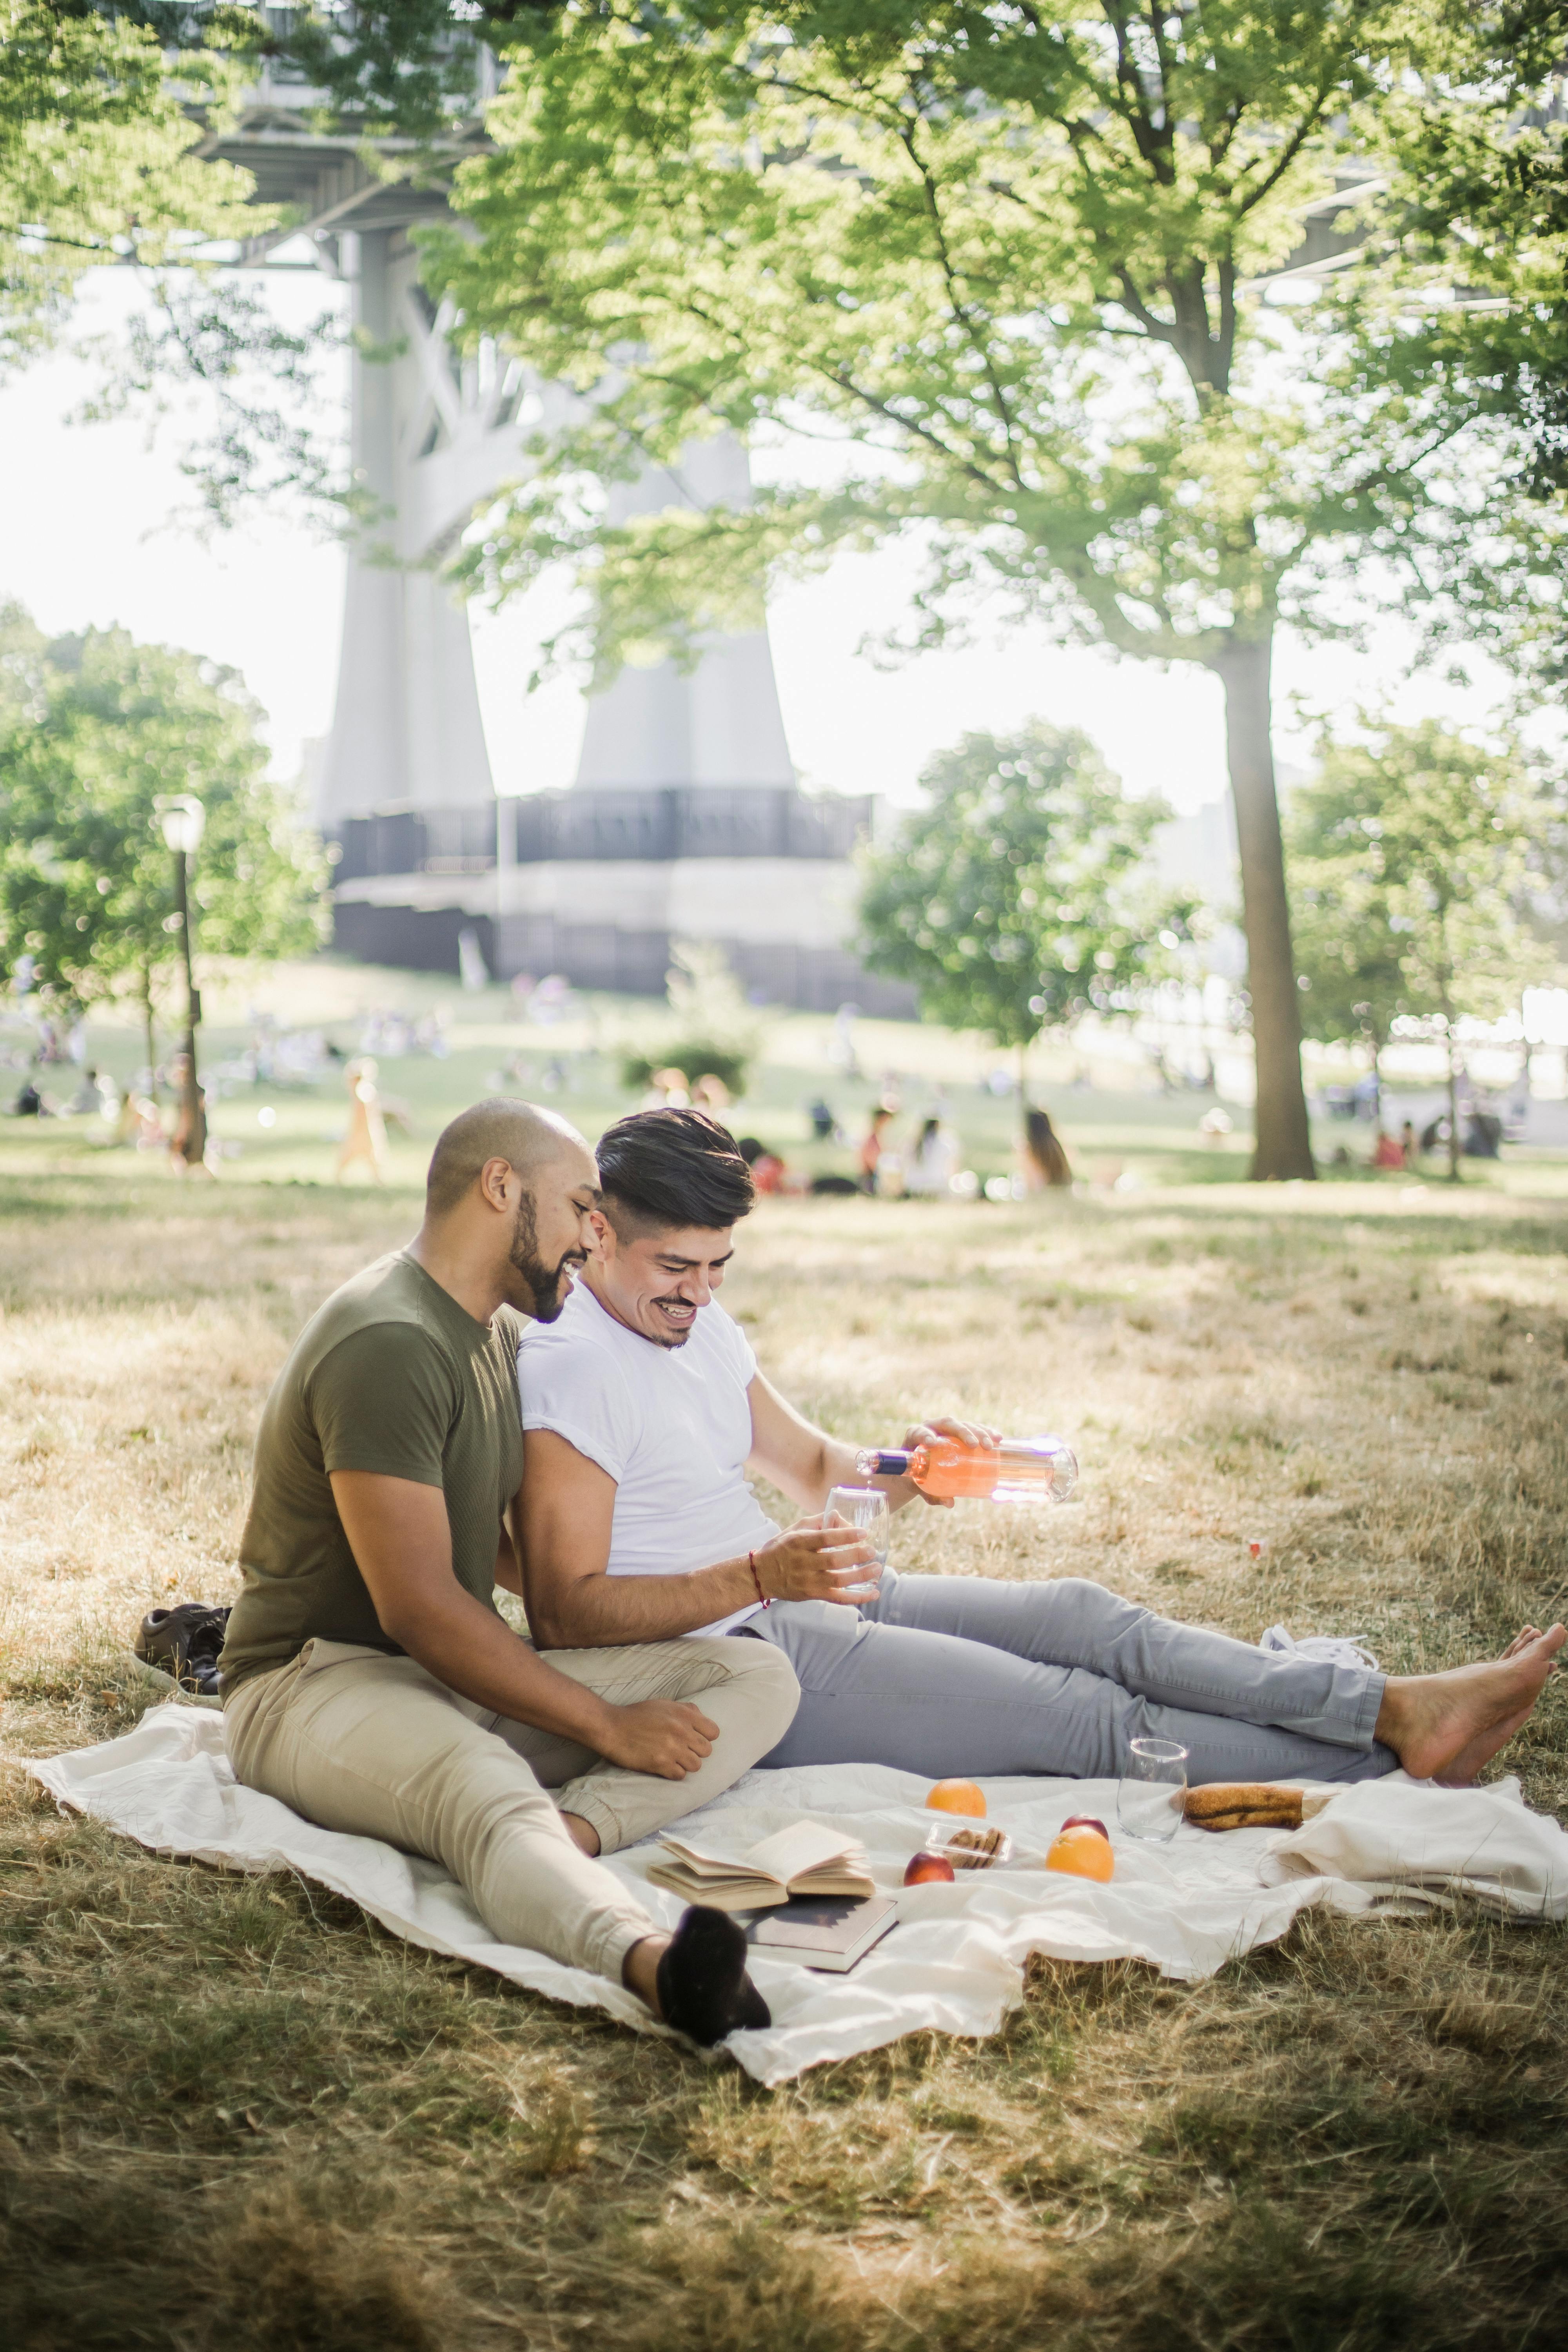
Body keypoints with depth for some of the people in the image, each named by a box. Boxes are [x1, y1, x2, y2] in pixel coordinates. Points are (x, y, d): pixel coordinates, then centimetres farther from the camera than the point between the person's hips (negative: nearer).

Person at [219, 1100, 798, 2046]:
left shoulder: (497, 1332, 14)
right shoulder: (387, 1344, -18)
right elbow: (418, 1607, -23)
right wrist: (607, 1726, -18)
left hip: (464, 1678, 9)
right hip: (318, 1682, -9)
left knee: (760, 1676, -7)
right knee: (481, 1789, -42)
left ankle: (572, 1827, -36)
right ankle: (651, 1959, -71)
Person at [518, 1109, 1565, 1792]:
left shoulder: (703, 1328, 11)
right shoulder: (568, 1370, -18)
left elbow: (814, 1465, 21)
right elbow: (564, 1611, -23)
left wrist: (901, 1472, -2)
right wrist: (760, 1574, -30)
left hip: (805, 1603, 9)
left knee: (1079, 1614, -5)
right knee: (1077, 1716, -12)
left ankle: (1400, 1707, -6)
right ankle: (1390, 1758, -7)